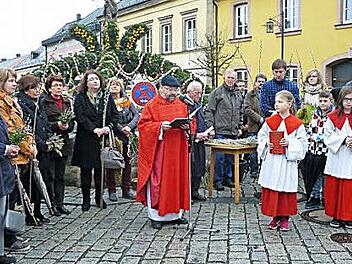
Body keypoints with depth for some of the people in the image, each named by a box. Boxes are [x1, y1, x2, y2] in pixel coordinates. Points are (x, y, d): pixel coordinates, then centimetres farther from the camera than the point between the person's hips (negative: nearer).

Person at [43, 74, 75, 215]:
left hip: (64, 143, 6)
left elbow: (72, 122, 13)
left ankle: (59, 203, 19)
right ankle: (52, 204, 10)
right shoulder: (44, 102, -5)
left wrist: (67, 126, -8)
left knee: (60, 176, 12)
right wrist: (56, 125, -21)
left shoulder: (66, 102, 14)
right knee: (50, 176, 0)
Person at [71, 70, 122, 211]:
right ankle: (86, 200, 13)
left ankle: (99, 197, 20)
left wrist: (109, 127, -12)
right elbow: (80, 117, -8)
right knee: (86, 170, 2)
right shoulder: (80, 98, 3)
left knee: (100, 169, 7)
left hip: (103, 138, 2)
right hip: (86, 140, -2)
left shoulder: (107, 97, 10)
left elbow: (115, 115, 6)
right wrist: (94, 129, -18)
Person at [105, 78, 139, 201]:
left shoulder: (127, 101, 13)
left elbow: (136, 115, 5)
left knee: (127, 162, 4)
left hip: (126, 136, 3)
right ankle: (112, 191, 9)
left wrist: (129, 126, -11)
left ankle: (126, 190, 13)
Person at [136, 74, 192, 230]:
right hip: (158, 150, -5)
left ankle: (175, 213, 21)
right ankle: (155, 215, 9)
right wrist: (160, 126, -21)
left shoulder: (182, 106, 12)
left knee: (177, 179, 9)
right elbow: (143, 125, -8)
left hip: (177, 150, 5)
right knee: (157, 181, -2)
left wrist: (186, 126, -8)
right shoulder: (152, 105, -2)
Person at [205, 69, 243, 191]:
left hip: (233, 132, 6)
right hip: (220, 131, -6)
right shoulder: (217, 92, -2)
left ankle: (228, 179, 23)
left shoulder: (238, 94, 16)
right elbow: (209, 111, -5)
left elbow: (241, 112, 23)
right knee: (219, 157, -4)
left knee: (230, 157, 11)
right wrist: (211, 127, -11)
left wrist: (239, 127, 17)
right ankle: (217, 181, 6)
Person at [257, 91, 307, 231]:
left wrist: (290, 143, -15)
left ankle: (284, 218, 20)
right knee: (271, 189, 5)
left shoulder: (297, 123, -3)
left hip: (287, 162, -2)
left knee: (286, 190, 5)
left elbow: (303, 142, -1)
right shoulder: (269, 121, 3)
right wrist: (266, 143, -9)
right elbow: (261, 136, 10)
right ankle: (275, 217, 20)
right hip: (271, 161, 2)